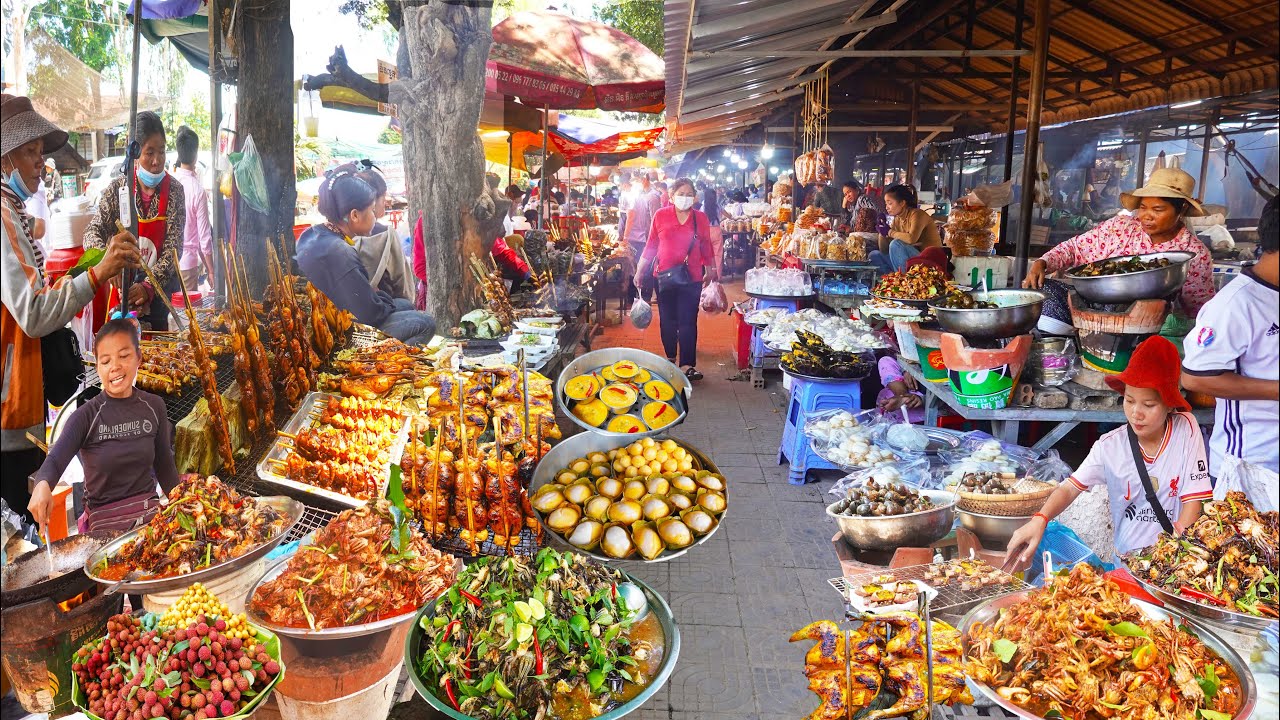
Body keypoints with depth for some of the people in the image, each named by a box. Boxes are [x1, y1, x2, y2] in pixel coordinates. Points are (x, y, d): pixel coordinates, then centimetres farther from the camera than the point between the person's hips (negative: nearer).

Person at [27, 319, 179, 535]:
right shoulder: (86, 416, -11)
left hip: (150, 513, 3)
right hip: (104, 521, -3)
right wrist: (43, 485, -47)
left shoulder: (153, 407, -1)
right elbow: (55, 460, -25)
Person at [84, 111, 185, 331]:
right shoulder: (118, 188, -2)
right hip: (121, 292, 1)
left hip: (160, 294, 0)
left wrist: (148, 287, -21)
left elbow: (173, 248, -10)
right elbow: (93, 232, -5)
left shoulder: (174, 191, -5)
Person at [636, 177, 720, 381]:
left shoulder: (701, 218, 3)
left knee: (688, 322, -4)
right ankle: (671, 358, 28)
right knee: (667, 320, 10)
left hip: (691, 278, -1)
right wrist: (639, 271, 7)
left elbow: (707, 247, 13)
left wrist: (710, 269, 15)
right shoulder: (661, 216, 1)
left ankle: (687, 364, -2)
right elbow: (650, 246, 7)